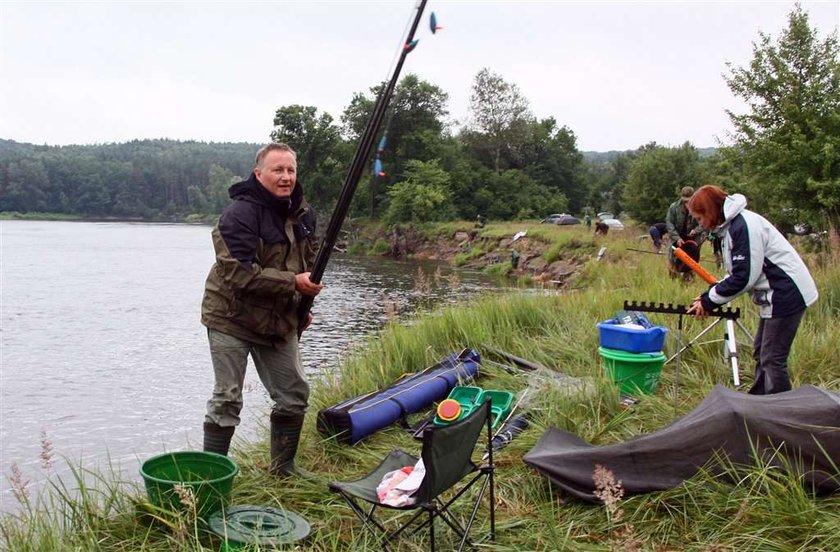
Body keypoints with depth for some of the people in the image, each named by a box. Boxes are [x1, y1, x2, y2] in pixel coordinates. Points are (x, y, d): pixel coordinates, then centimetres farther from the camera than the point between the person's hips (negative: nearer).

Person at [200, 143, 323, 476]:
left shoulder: (303, 214, 4)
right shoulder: (240, 213, -19)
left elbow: (309, 261, 19)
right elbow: (240, 273, -27)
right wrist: (293, 283, -29)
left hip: (279, 320, 7)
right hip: (232, 318, -7)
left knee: (295, 395, 9)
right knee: (227, 399, -2)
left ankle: (284, 467, 26)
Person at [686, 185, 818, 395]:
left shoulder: (743, 225, -21)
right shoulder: (730, 226, 10)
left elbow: (744, 277, -23)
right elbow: (736, 274, 12)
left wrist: (709, 300, -15)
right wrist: (709, 295, -1)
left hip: (786, 294, -11)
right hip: (773, 296, 11)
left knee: (772, 359, -6)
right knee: (761, 353, 17)